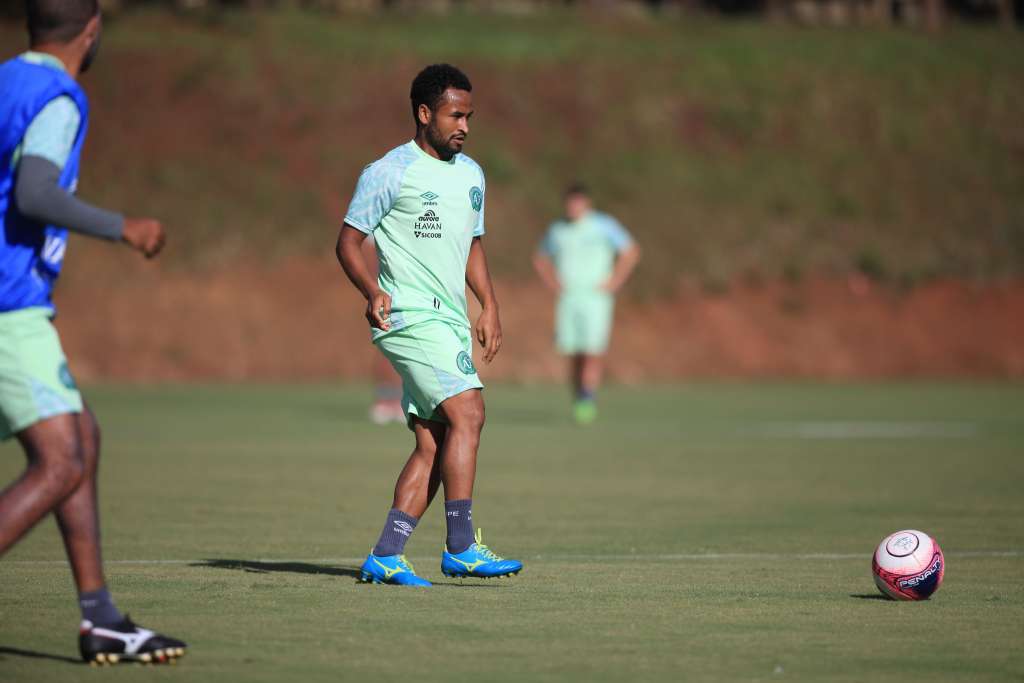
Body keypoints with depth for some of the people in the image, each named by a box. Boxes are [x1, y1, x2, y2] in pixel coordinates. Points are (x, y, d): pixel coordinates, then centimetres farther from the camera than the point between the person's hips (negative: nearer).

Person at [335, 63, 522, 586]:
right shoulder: (388, 172, -5)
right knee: (467, 412, -21)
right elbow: (348, 242, -4)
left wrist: (489, 304, 15)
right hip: (410, 316, -8)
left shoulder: (471, 174, 17)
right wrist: (373, 291, -22)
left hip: (450, 323, 8)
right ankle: (461, 547, -18)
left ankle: (385, 557, 4)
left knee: (432, 445, 1)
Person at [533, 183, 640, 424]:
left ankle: (588, 401, -18)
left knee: (593, 352, -15)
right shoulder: (557, 230, 11)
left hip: (596, 298, -4)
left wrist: (614, 282, -4)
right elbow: (540, 259, 27)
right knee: (573, 354, 0)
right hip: (567, 300, 4)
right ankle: (579, 403, 11)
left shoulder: (604, 225, -1)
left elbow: (631, 251, 1)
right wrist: (553, 284, 12)